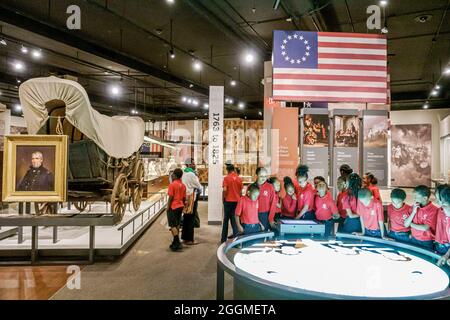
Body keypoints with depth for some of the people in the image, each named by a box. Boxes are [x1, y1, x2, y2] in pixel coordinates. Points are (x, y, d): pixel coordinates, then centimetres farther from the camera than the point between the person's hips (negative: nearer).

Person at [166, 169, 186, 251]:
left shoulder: (172, 184, -13)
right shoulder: (183, 185, 7)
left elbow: (171, 197, -15)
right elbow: (184, 198, 10)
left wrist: (168, 207, -8)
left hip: (173, 207, -7)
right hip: (180, 207, 7)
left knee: (173, 225, -2)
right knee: (177, 225, 15)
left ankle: (177, 243, -7)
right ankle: (176, 242, 22)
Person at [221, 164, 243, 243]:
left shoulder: (226, 178, -8)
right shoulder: (239, 179, 3)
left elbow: (225, 190, -14)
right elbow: (241, 191, 6)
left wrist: (223, 198, 0)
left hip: (228, 201, -2)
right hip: (237, 201, 2)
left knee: (226, 220, 8)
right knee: (234, 219, 8)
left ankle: (224, 238, 14)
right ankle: (235, 237, 4)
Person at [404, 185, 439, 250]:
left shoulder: (433, 210, -17)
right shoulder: (414, 207, 0)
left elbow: (425, 228, -22)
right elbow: (406, 224, -3)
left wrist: (411, 224, -7)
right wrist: (413, 212, -14)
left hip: (426, 243, -5)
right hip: (413, 240, 5)